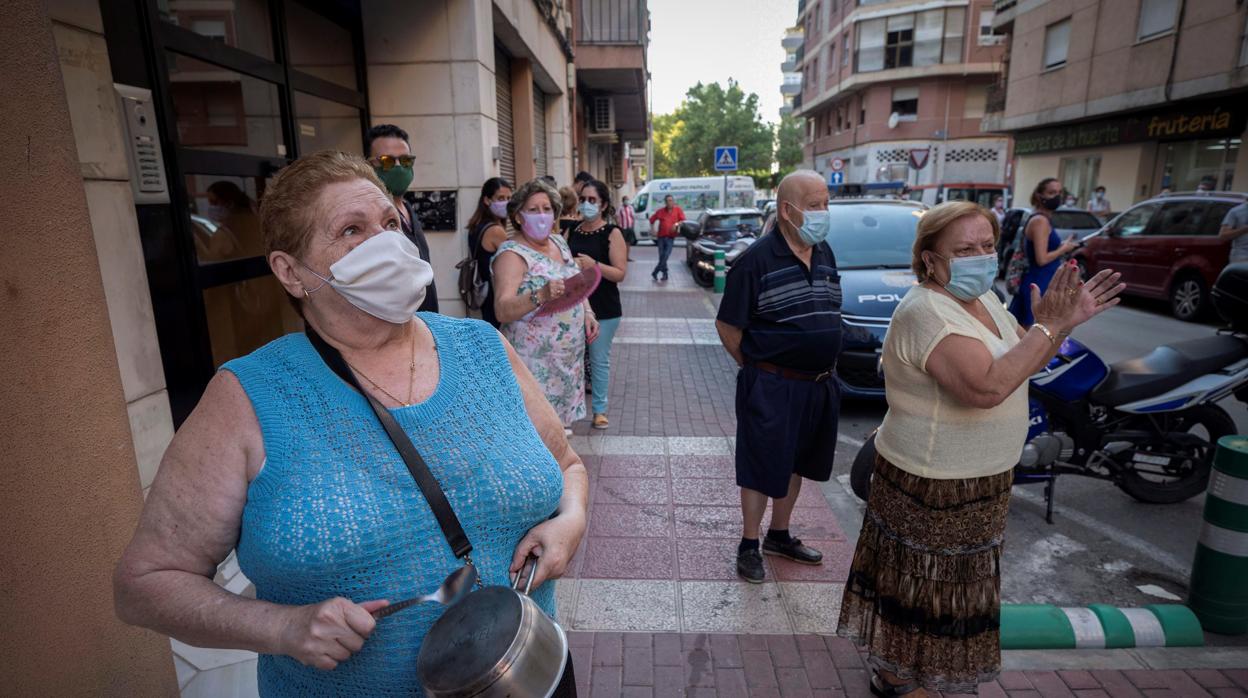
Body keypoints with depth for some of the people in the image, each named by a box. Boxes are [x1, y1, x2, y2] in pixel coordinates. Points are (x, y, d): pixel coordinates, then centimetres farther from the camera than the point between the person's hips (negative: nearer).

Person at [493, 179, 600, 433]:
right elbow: (502, 310, -25)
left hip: (570, 354, 7)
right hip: (535, 360, -7)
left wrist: (587, 313, 5)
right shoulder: (512, 254, -14)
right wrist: (540, 296, -39)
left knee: (562, 419, 17)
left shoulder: (559, 242, 10)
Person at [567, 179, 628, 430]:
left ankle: (600, 409, 18)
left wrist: (593, 265, -25)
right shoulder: (572, 231, 8)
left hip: (603, 308, -4)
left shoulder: (612, 233, -6)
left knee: (599, 360, 4)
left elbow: (620, 273, -12)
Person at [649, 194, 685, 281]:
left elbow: (683, 220, 0)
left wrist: (677, 224, -19)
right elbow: (651, 219, 15)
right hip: (661, 236, 2)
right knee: (662, 256, 2)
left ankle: (655, 273, -3)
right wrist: (653, 230, 6)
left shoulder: (678, 210, 2)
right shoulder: (660, 211, 4)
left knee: (666, 256, -12)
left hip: (671, 237, -2)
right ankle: (665, 274, 16)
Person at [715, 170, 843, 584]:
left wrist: (825, 368, 12)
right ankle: (749, 546, 23)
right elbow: (727, 326, -11)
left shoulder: (824, 254, 7)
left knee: (795, 464, 19)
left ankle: (779, 535, 38)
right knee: (761, 468, 5)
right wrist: (758, 367, -3)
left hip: (818, 384, 7)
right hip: (771, 387, -7)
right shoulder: (757, 260, -15)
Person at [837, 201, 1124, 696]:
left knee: (945, 583, 24)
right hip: (932, 487, -10)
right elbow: (987, 386, -35)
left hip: (975, 478, 10)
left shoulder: (981, 299, 5)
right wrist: (1048, 326, -28)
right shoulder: (926, 312, -25)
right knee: (919, 584, 8)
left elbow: (1024, 360, 14)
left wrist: (1064, 323, -2)